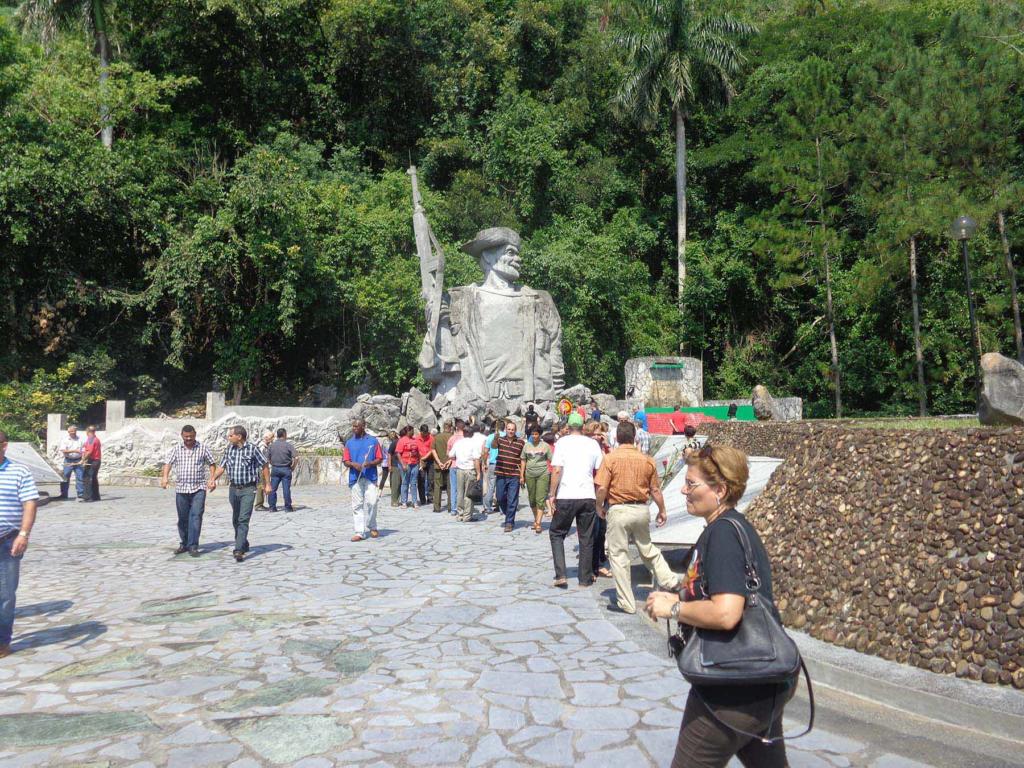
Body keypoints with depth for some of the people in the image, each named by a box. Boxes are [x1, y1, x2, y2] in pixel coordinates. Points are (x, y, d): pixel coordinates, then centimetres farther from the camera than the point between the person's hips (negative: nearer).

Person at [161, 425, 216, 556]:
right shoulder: (176, 449, 7)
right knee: (183, 518, 10)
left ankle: (193, 546, -11)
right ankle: (184, 544, 23)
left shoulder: (203, 448, 4)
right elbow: (168, 463, 0)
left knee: (196, 516, -12)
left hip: (198, 489, -2)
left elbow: (211, 463, 9)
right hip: (181, 488, 2)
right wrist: (165, 477, -17)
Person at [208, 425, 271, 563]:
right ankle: (243, 545, 32)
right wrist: (212, 479, -5)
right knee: (236, 520, 14)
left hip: (248, 489, -6)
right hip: (233, 488, 6)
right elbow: (222, 467, 11)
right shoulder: (229, 449, 7)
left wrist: (267, 484, 0)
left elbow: (265, 466, 0)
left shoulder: (252, 449, -7)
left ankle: (239, 550, -16)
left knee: (243, 520, -12)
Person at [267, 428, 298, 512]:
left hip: (275, 469, 3)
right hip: (286, 469, -3)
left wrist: (273, 464, 14)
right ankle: (288, 507, 7)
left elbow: (267, 458, 2)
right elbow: (296, 457, -14)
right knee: (286, 489, 2)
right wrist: (293, 467, 0)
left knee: (272, 488, 9)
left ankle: (272, 507, 10)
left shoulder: (272, 445, 3)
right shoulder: (288, 445, -7)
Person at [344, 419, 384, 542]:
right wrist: (354, 464, -10)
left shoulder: (373, 440, 5)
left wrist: (370, 463, -13)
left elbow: (379, 458, 5)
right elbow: (346, 461, 10)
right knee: (357, 505, 2)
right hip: (355, 477, 2)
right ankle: (359, 532, 5)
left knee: (371, 502, -9)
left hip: (370, 476, -2)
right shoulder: (349, 442, 12)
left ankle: (372, 527, 13)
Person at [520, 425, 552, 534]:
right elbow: (523, 460, 11)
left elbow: (552, 460, 3)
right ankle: (535, 519, 28)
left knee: (540, 500, -9)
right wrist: (522, 476, 6)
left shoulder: (545, 446, 0)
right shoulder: (527, 445, 7)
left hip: (543, 474, -3)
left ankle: (538, 523, -9)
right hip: (529, 475, 3)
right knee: (532, 499, 11)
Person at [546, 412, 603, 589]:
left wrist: (551, 494, -6)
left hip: (566, 497, -2)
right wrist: (597, 496, 20)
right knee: (586, 538, 12)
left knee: (556, 533, 13)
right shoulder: (593, 444, 7)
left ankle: (560, 575, 2)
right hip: (588, 496, 2)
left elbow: (557, 470, -10)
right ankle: (585, 578, 19)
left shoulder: (562, 442, -2)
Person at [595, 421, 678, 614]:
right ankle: (669, 580, 29)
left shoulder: (611, 458, -10)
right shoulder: (647, 460, 1)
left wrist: (599, 507, 3)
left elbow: (602, 488, -14)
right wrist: (662, 511, 19)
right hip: (641, 509, 4)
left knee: (618, 555, 5)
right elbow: (655, 490, 6)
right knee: (648, 549, 25)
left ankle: (626, 603, 10)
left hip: (619, 509, -4)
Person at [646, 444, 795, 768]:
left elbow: (725, 613, -33)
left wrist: (673, 608, -17)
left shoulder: (722, 533, -22)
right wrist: (679, 597, 6)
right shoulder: (736, 525, 8)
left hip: (734, 693, -10)